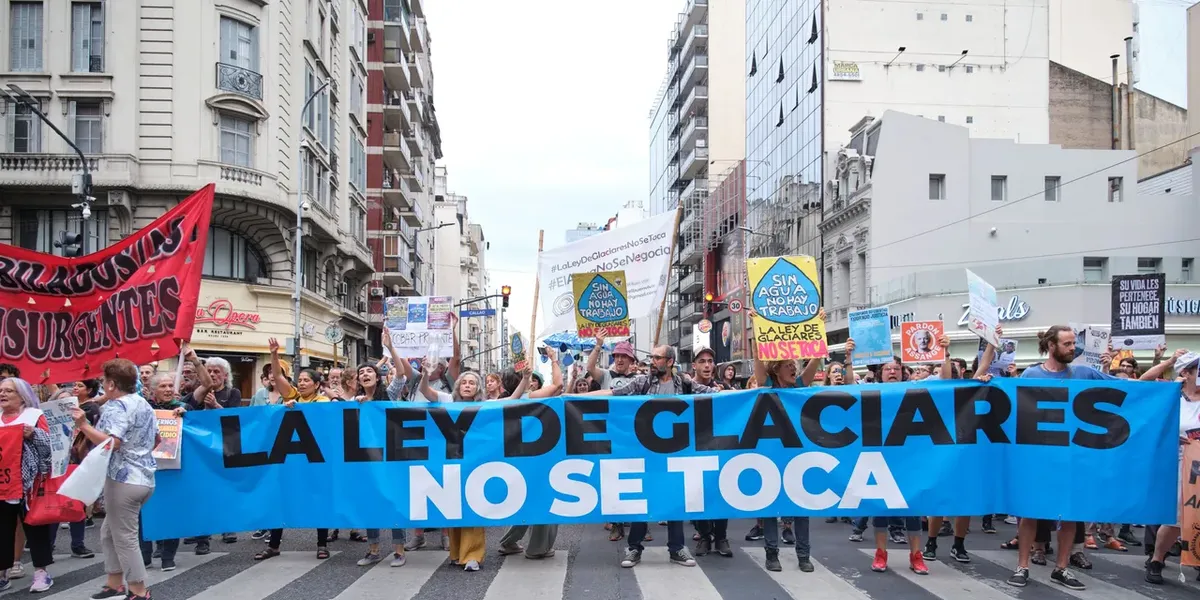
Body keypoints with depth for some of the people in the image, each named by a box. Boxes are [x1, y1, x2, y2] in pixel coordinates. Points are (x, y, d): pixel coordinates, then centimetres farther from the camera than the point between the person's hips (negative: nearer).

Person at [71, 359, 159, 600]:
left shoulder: (116, 406, -14)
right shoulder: (144, 404, 14)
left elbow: (111, 443, -27)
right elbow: (156, 438, 24)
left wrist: (83, 425, -24)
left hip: (123, 480, -10)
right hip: (144, 477, 10)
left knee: (125, 537, -2)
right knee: (109, 532, 20)